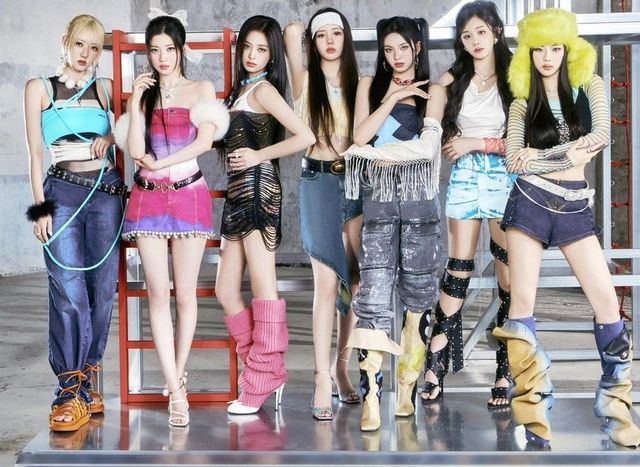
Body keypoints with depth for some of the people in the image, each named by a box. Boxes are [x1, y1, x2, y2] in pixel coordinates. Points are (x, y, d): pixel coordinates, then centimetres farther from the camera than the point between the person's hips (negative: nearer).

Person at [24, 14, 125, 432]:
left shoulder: (106, 88, 14)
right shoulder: (40, 88, 8)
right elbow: (35, 152, 4)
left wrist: (109, 139, -2)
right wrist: (41, 208, -5)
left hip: (107, 192, 3)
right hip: (63, 191, -2)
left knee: (102, 289, 1)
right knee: (69, 292, -11)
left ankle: (87, 383, 12)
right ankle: (71, 392, -6)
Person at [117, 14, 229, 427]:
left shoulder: (201, 90, 8)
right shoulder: (142, 94, 13)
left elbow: (205, 141, -6)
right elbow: (136, 150, 0)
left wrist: (158, 163, -6)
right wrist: (136, 102, -2)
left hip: (189, 195, -2)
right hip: (148, 198, 2)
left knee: (185, 293, 0)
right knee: (158, 294, -5)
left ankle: (178, 374, 16)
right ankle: (177, 392, -3)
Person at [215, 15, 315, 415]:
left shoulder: (263, 88, -5)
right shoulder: (242, 89, 21)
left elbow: (305, 137, -16)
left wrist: (258, 155, -10)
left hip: (257, 188, -10)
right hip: (239, 192, 10)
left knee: (263, 289, -6)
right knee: (226, 291, 10)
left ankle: (263, 383, 0)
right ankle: (268, 373, 17)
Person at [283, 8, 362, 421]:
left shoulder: (359, 84, 11)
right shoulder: (306, 81, 4)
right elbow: (292, 30, -7)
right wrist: (302, 31, 9)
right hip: (319, 182, -3)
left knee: (357, 281, 3)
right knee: (328, 283, -8)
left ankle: (341, 365, 18)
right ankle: (323, 380, -6)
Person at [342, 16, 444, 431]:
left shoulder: (433, 90, 11)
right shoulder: (371, 84, 16)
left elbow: (427, 146, -5)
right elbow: (360, 136, 1)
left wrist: (378, 151, -6)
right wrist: (393, 97, 0)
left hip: (419, 197, 0)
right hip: (379, 197, 0)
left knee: (417, 294, 1)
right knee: (375, 292, -11)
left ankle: (407, 391, 8)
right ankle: (371, 396, -14)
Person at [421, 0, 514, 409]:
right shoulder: (452, 81, 11)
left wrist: (475, 143, -8)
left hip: (504, 178, -2)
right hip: (465, 177, 2)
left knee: (509, 275, -3)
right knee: (459, 268, 0)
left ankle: (507, 374, 4)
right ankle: (437, 364, 1)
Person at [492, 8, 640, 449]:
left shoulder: (589, 85, 7)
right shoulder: (523, 102, 7)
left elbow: (601, 135, -9)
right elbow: (514, 160, -6)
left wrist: (543, 154, -10)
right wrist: (569, 155, -11)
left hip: (575, 205, 0)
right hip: (530, 202, 0)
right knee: (522, 301, -6)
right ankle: (533, 412, 1)